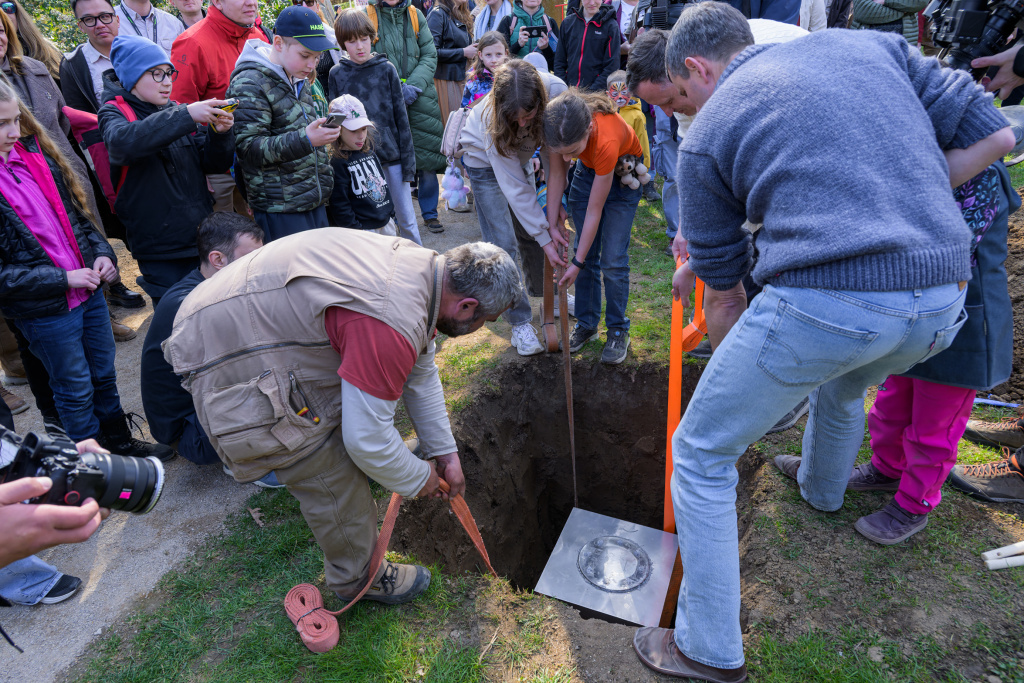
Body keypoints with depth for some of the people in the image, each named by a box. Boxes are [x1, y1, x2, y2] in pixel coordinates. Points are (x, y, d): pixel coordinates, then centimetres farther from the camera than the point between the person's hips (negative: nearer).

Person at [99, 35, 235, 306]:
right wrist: (185, 116, -31)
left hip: (202, 237, 5)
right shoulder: (114, 112, -1)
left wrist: (219, 133, -12)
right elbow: (122, 142, -26)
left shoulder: (177, 111, 12)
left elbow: (215, 164, 9)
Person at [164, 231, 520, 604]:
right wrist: (418, 479, -3)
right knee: (336, 483, -1)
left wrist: (444, 451, 15)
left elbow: (421, 373, 10)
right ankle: (359, 578, 25)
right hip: (229, 369, -9)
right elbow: (367, 439, -23)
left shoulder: (421, 262, -2)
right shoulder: (393, 326, -34)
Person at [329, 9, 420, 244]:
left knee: (406, 219, 5)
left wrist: (407, 158, -3)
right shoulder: (337, 74, 2)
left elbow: (401, 115, 1)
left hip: (391, 155, -1)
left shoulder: (386, 68, 0)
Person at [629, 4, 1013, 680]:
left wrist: (723, 335, 27)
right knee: (844, 384, 39)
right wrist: (905, 217, 19)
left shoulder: (706, 134, 6)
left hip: (822, 302, -6)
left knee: (701, 456, 11)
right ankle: (822, 487, 70)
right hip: (943, 302, 7)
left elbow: (724, 295, 11)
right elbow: (993, 133, 14)